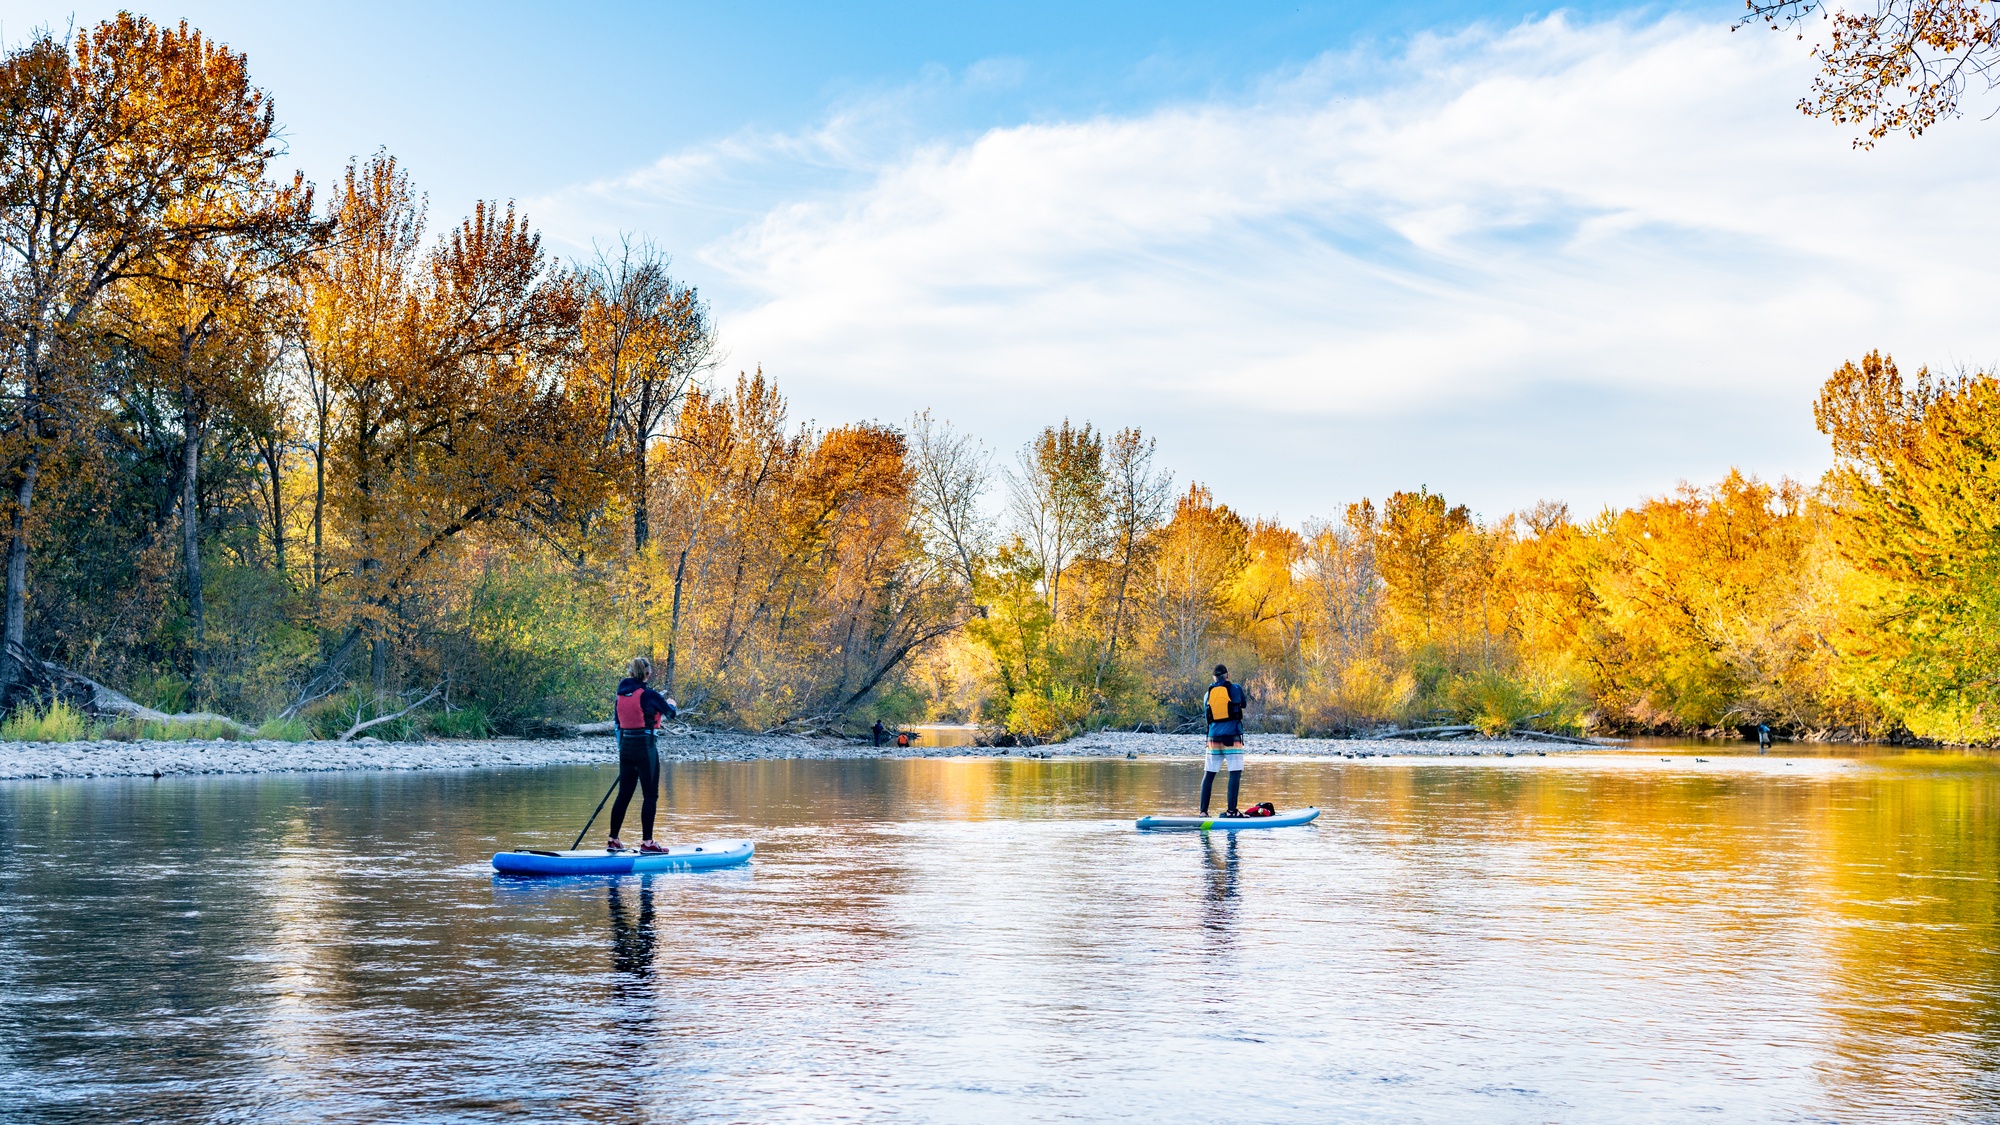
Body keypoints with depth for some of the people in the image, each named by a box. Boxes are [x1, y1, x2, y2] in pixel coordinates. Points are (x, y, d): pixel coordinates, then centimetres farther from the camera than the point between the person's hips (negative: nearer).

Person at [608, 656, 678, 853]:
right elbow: (671, 713, -2)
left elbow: (617, 722, 14)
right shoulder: (649, 694, -14)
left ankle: (613, 840, 16)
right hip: (645, 748, -7)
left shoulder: (621, 694, 6)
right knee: (650, 795, 0)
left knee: (624, 794, 13)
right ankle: (647, 842, -1)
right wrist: (671, 703, 21)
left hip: (626, 747, 7)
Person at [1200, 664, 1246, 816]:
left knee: (1208, 774, 9)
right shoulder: (1235, 689, 0)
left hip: (1213, 738, 4)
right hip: (1232, 738, -4)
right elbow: (1243, 704, 19)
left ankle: (1203, 811, 7)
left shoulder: (1208, 694, 8)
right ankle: (1231, 811, -13)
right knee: (1235, 773, -4)